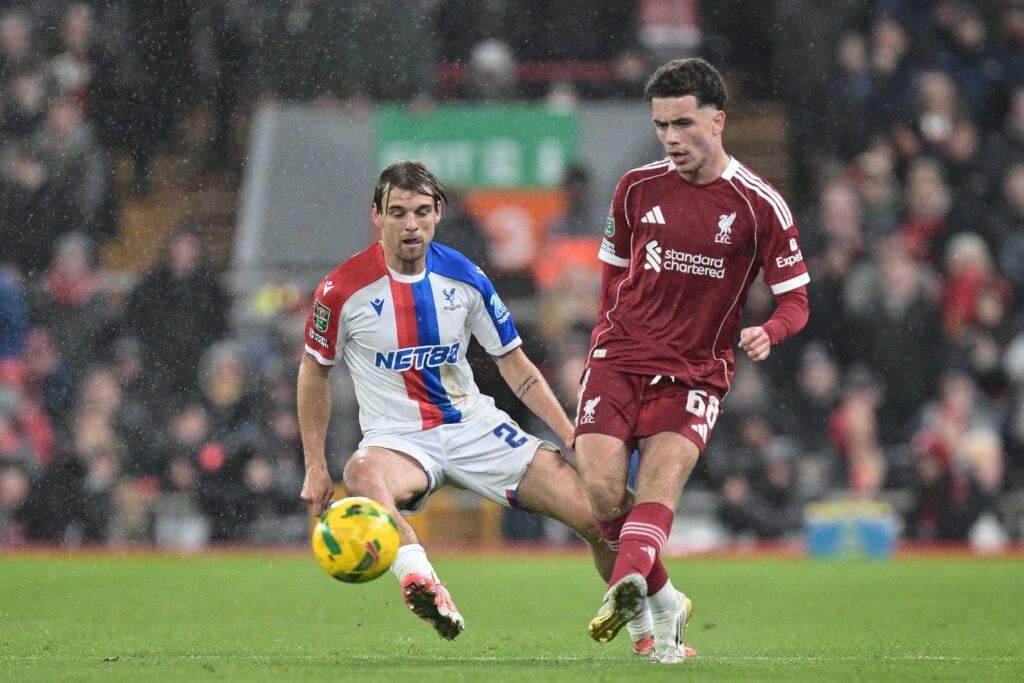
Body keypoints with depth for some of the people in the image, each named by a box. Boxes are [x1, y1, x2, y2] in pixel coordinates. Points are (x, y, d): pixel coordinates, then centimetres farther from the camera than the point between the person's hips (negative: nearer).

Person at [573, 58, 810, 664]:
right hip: (620, 358, 2)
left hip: (696, 372, -2)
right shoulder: (638, 188, 6)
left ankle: (627, 587, -49)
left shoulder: (760, 205, -4)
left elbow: (795, 299, 0)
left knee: (664, 470, -28)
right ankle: (666, 604, 4)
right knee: (603, 490, -15)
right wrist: (609, 329, 11)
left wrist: (767, 334, -21)